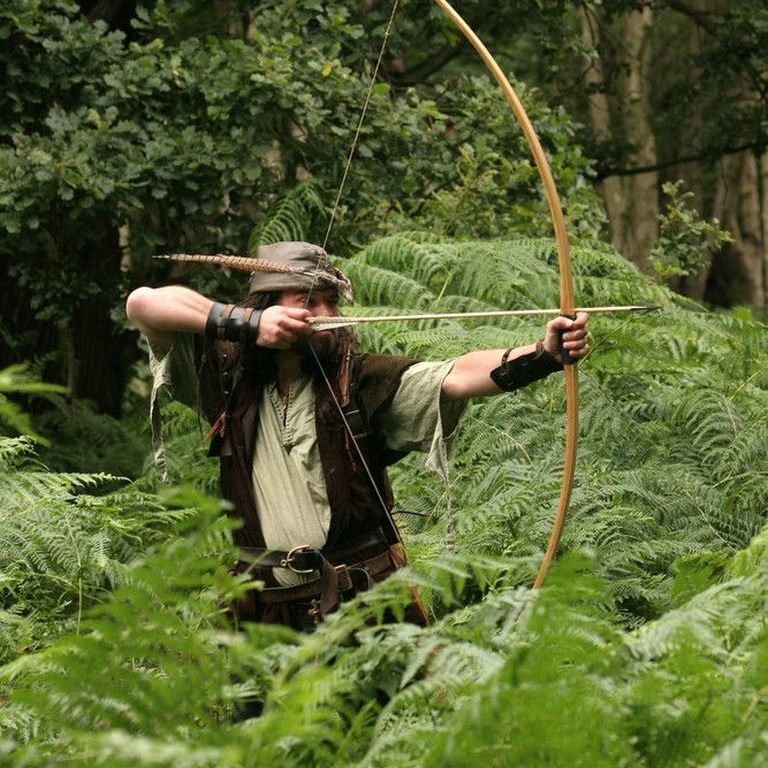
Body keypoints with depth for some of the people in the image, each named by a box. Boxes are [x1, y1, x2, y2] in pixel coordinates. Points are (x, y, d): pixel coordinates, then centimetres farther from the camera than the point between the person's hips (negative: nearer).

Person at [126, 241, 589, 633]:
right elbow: (143, 303, 0)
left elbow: (457, 377, -15)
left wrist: (545, 353, -32)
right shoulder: (229, 377, 4)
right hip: (259, 609, 1)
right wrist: (244, 323, -12)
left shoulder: (359, 381, -1)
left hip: (364, 602, -1)